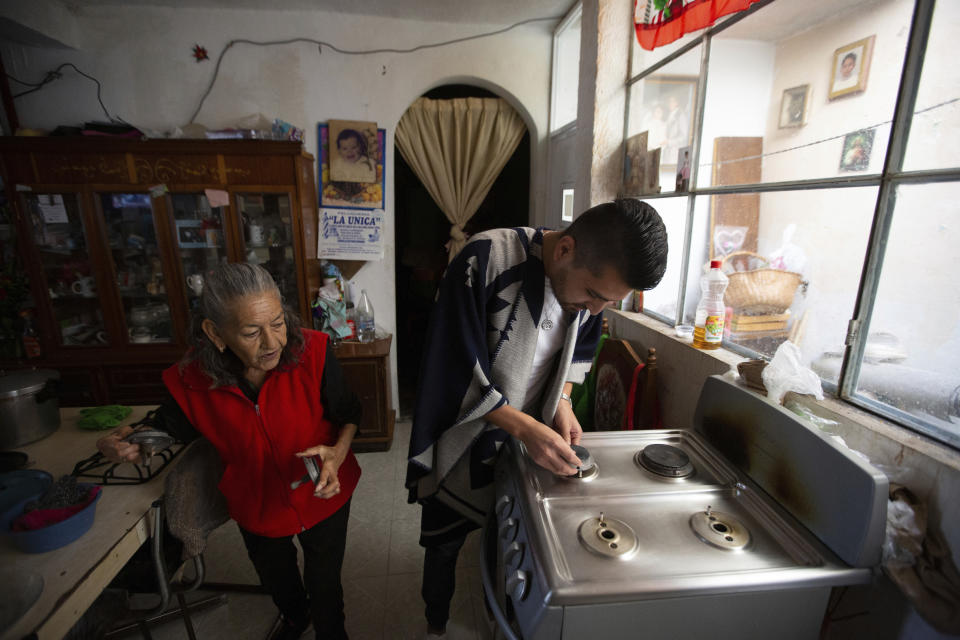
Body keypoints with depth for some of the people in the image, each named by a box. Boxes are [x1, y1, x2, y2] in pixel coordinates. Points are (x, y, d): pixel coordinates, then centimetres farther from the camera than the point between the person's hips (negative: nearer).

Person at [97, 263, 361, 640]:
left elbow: (348, 415, -16)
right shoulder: (192, 381, -23)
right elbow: (164, 433, -2)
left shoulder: (312, 354, -30)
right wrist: (124, 446, -23)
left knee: (323, 584, 22)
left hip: (323, 497, -2)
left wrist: (338, 452, -34)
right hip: (256, 507, 3)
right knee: (276, 579, 33)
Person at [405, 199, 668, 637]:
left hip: (532, 437, 4)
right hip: (464, 440, -3)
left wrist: (562, 400, -9)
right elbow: (459, 372, -27)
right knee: (445, 542, 18)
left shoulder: (596, 275, -11)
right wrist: (526, 428, -30)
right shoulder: (486, 261, -31)